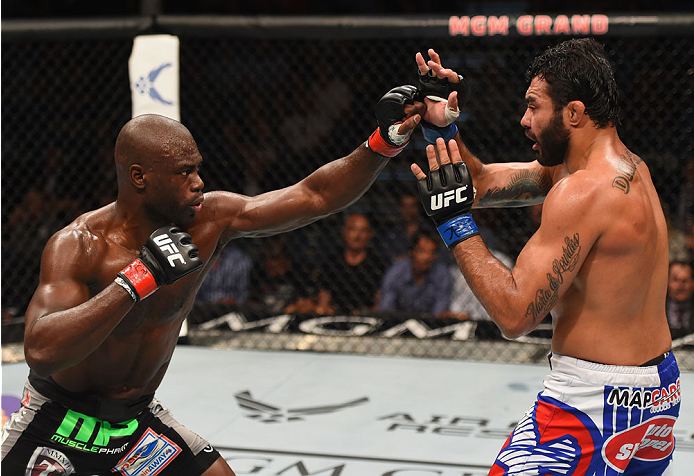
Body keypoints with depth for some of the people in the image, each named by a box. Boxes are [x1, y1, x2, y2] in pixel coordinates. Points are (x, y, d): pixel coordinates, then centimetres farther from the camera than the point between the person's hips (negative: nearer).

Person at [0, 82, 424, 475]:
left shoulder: (210, 220, -13)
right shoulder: (77, 245, -27)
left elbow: (314, 196, -10)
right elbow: (41, 352, -42)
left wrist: (384, 142, -24)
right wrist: (140, 277, -44)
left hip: (138, 419, 4)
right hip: (59, 422, -4)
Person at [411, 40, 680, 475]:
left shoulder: (583, 191, -22)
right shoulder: (628, 166, 8)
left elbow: (515, 315, -24)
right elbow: (485, 183, 14)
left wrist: (455, 222, -19)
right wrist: (441, 126, 1)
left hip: (597, 405, -10)